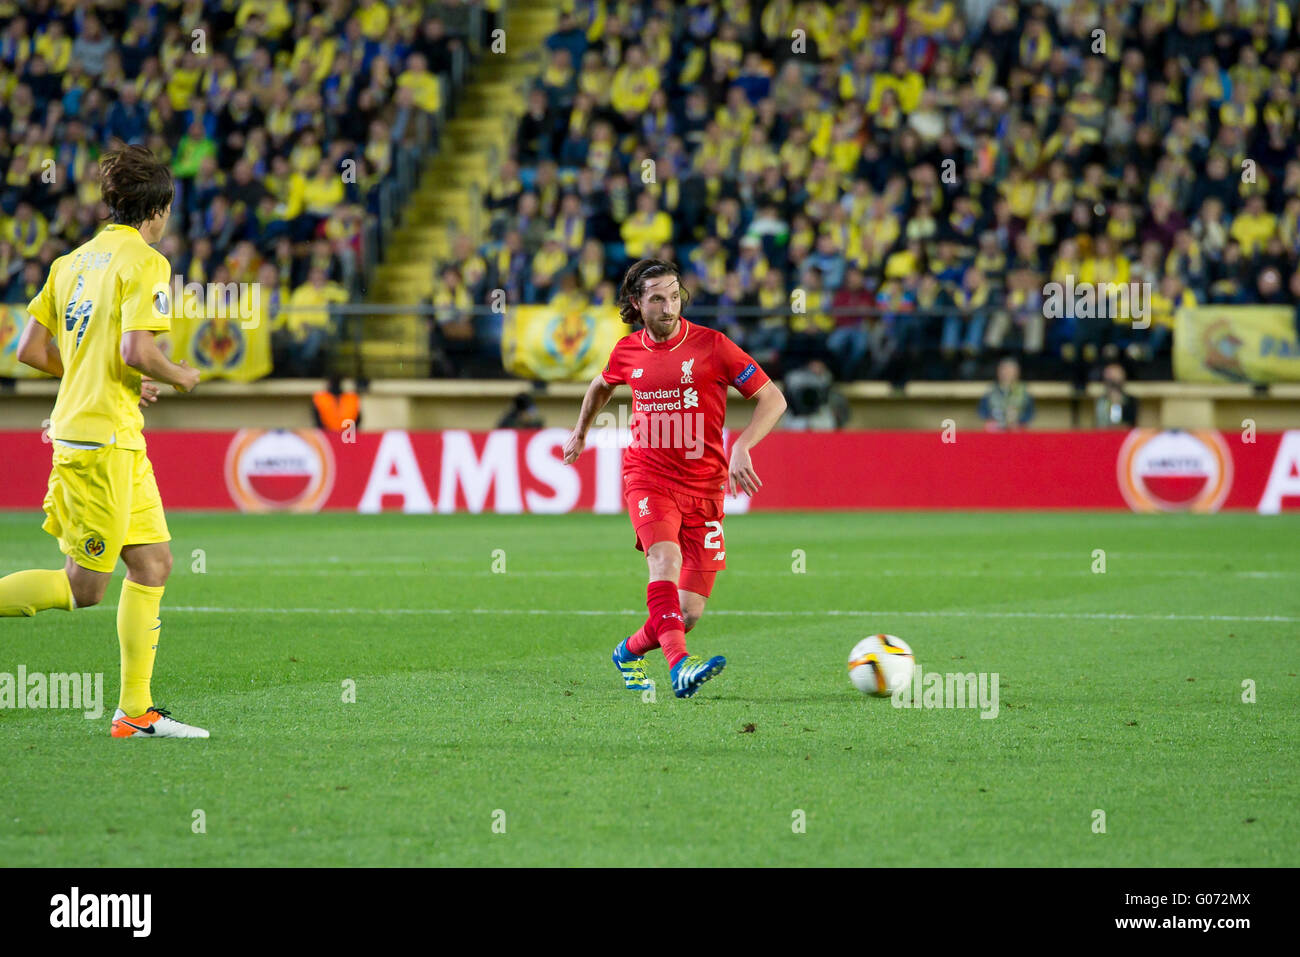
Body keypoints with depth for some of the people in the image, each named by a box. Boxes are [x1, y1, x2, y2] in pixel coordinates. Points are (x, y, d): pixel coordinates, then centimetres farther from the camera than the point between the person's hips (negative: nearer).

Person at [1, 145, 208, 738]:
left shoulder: (73, 261, 13)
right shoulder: (144, 263, -11)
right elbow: (135, 352, -22)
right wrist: (178, 376, -2)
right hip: (103, 439, -9)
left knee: (153, 562, 10)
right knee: (84, 588, -5)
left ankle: (136, 711, 10)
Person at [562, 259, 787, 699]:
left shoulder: (711, 345, -5)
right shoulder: (628, 351, 5)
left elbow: (773, 398, -4)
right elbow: (602, 385, 30)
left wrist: (742, 448, -18)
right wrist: (580, 433, 37)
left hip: (703, 486, 0)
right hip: (648, 477, 0)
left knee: (690, 612, -3)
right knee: (666, 556, -32)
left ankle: (630, 651, 28)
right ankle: (679, 667, -46)